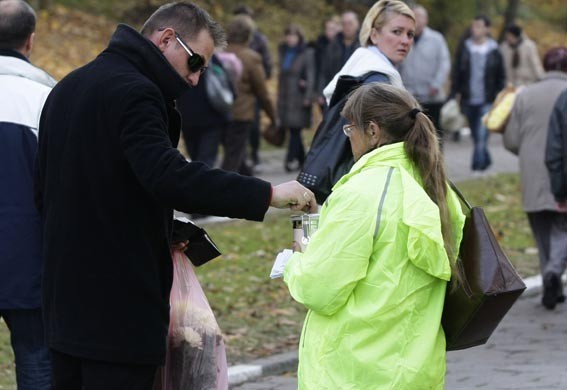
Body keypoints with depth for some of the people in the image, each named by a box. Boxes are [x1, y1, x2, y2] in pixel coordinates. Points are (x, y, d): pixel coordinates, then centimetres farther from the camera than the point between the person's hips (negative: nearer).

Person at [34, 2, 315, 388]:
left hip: (64, 296, 10)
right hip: (118, 306, -9)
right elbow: (170, 178, -30)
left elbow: (44, 190, 22)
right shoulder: (134, 92, -16)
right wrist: (267, 194, -31)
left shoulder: (68, 88, 15)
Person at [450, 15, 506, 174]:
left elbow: (501, 77, 6)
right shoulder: (464, 50, 5)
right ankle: (486, 161, 30)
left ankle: (478, 167, -14)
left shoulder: (494, 52, 1)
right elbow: (456, 75, 7)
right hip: (468, 101, 3)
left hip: (486, 102, -3)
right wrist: (453, 96, 0)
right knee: (476, 136, 11)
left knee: (482, 135, -14)